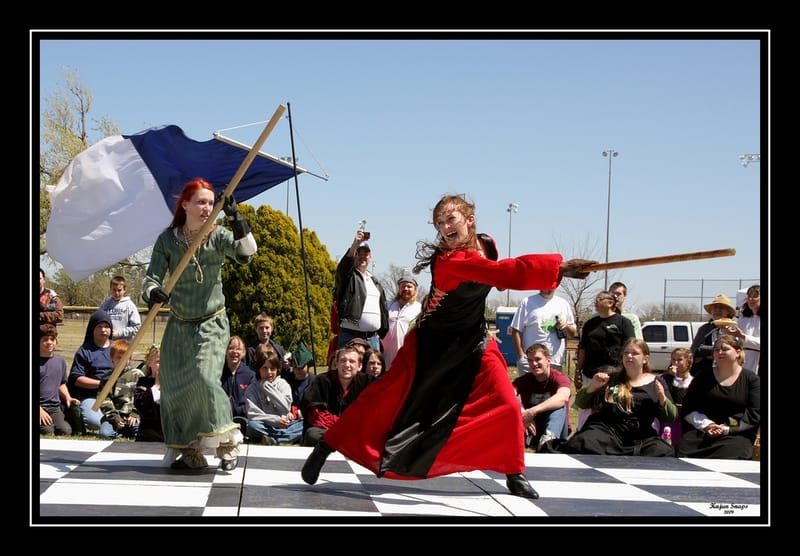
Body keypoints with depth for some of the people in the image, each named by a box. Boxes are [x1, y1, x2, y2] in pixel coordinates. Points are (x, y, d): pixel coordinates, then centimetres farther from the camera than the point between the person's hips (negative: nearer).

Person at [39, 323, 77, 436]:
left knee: (65, 430, -23)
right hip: (39, 407, -4)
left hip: (55, 407, 4)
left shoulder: (60, 361, 14)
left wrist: (67, 397, 7)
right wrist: (39, 410, -15)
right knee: (47, 430, -28)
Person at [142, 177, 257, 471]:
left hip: (211, 323, -3)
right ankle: (190, 452, 15)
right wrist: (153, 292, -31)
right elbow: (152, 278, -8)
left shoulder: (217, 235, -8)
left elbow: (246, 253, -26)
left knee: (204, 376, -21)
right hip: (178, 325, 3)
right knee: (173, 385, 2)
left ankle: (228, 443, -6)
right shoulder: (167, 240, -3)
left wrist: (236, 220, -39)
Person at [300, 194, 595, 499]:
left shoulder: (486, 244, -7)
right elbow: (508, 275, -42)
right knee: (384, 399, -5)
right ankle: (325, 447, 8)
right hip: (431, 343, -6)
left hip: (474, 342, 6)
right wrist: (559, 268, -45)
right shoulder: (449, 260, -30)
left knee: (506, 405, -5)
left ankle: (514, 475, 14)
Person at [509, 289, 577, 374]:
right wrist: (521, 356, -9)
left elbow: (573, 332, 17)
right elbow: (515, 331, -2)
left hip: (556, 362, 4)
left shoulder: (563, 304, 12)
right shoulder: (527, 302, 1)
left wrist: (566, 326, -7)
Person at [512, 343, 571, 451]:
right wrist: (523, 416, -44)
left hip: (556, 430, -2)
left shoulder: (559, 378, -12)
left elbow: (563, 397, -37)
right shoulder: (523, 380, -2)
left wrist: (532, 412, -47)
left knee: (559, 405, -31)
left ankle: (549, 438, -52)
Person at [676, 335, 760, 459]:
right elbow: (688, 409, 10)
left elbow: (755, 414, 0)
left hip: (736, 435, -1)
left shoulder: (752, 380, 10)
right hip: (699, 432, 2)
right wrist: (706, 425, -8)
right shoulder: (703, 377, 17)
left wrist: (727, 429, -10)